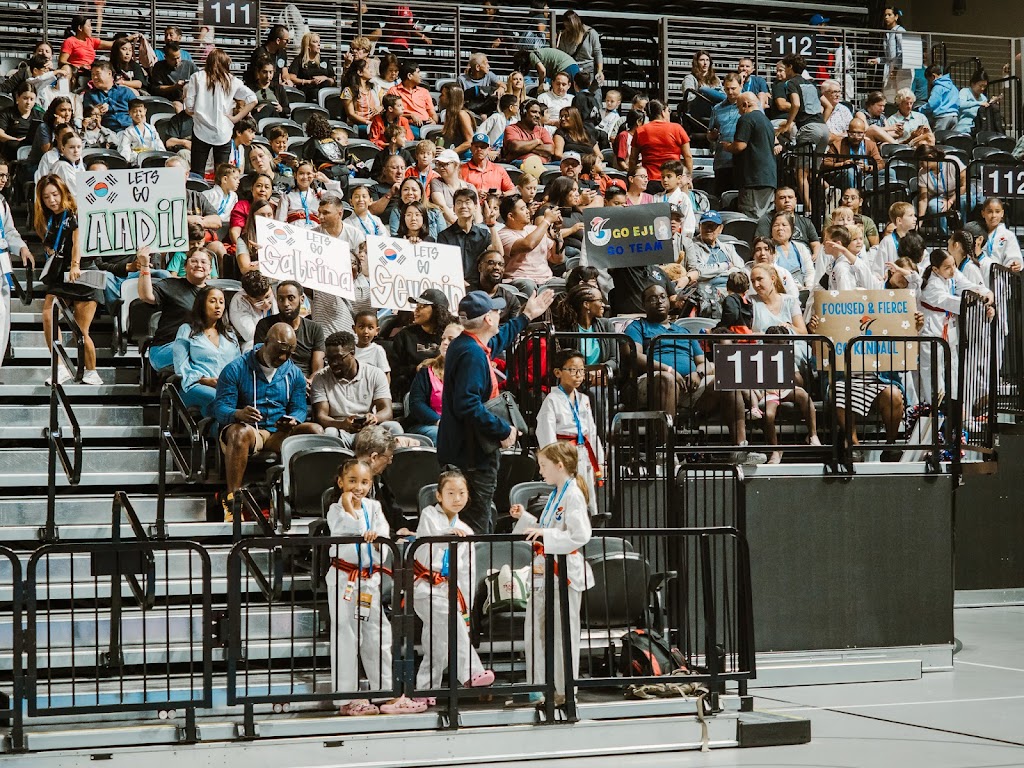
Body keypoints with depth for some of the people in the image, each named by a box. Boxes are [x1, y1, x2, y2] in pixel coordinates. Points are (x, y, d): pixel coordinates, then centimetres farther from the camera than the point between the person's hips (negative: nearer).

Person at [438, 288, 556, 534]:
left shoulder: (464, 345, 12)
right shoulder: (472, 354, -22)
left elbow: (498, 341, 35)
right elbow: (468, 404, -31)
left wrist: (526, 317, 42)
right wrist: (503, 430, -22)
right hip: (473, 454, -11)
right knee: (476, 525, -6)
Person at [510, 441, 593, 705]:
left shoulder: (573, 495, -15)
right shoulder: (555, 495, 15)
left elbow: (580, 535, -24)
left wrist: (544, 535, -26)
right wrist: (525, 518, 15)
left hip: (565, 573, -10)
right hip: (544, 573, 10)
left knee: (563, 632, 0)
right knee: (535, 629, 12)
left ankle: (563, 689, 9)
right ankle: (538, 687, 20)